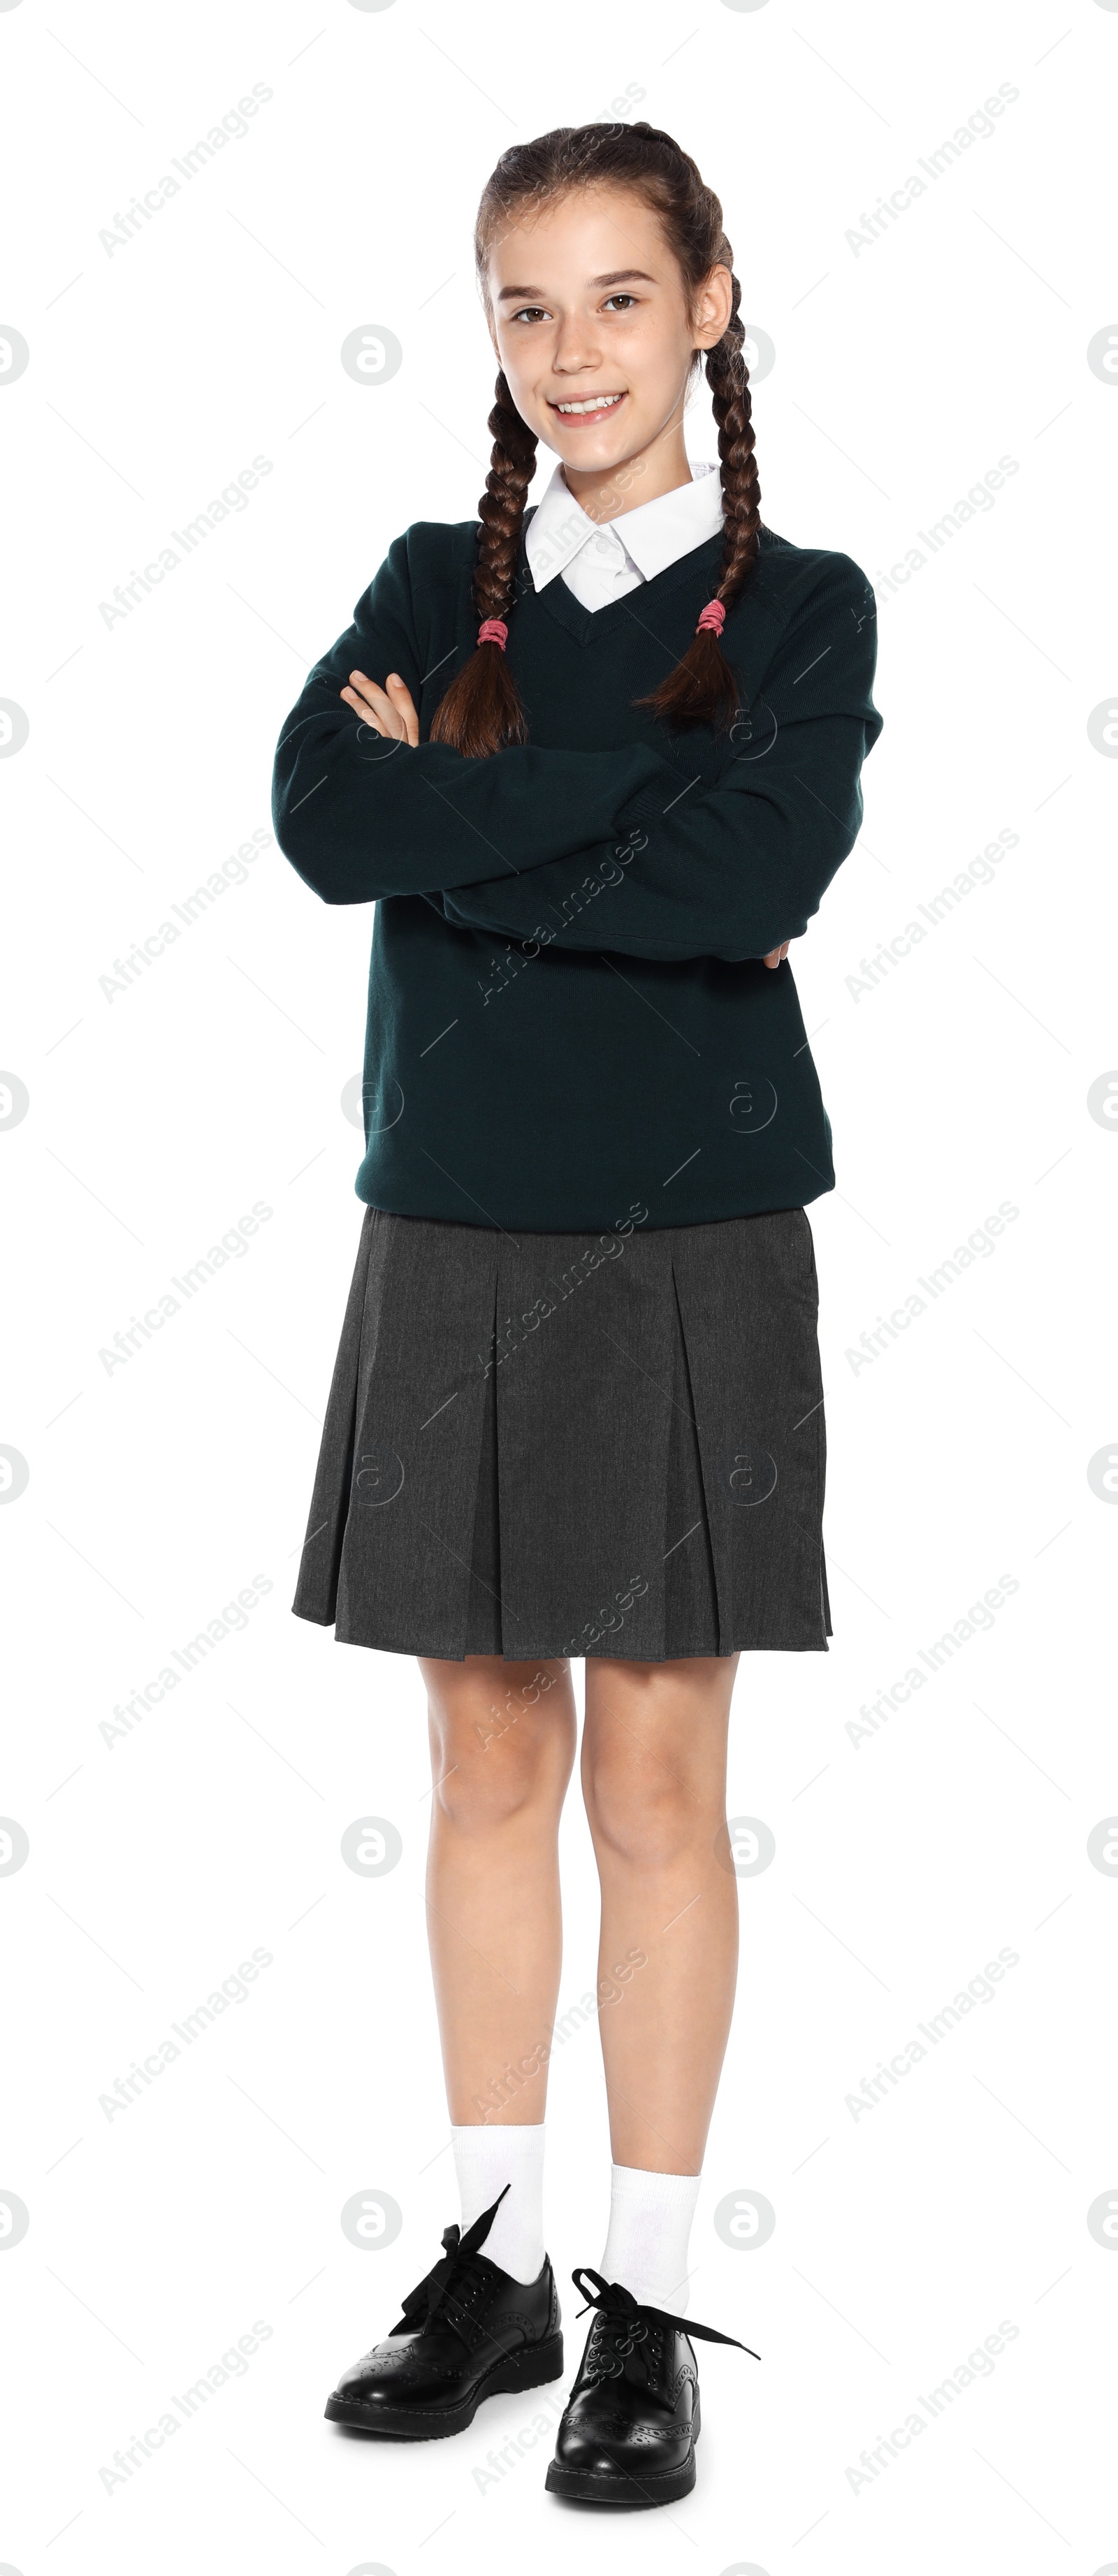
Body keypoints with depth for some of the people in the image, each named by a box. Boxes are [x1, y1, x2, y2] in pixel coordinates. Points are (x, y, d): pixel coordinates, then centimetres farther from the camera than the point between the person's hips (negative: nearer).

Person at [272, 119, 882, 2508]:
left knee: (657, 1777, 4)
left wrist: (460, 813, -12)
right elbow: (320, 812, -11)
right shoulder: (436, 583, 8)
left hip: (687, 1252, -3)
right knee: (489, 1761, 11)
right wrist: (626, 774, -16)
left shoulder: (799, 604, -1)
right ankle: (493, 2258, 24)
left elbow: (751, 881, -19)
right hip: (455, 1239, 3)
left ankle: (649, 2304, 15)